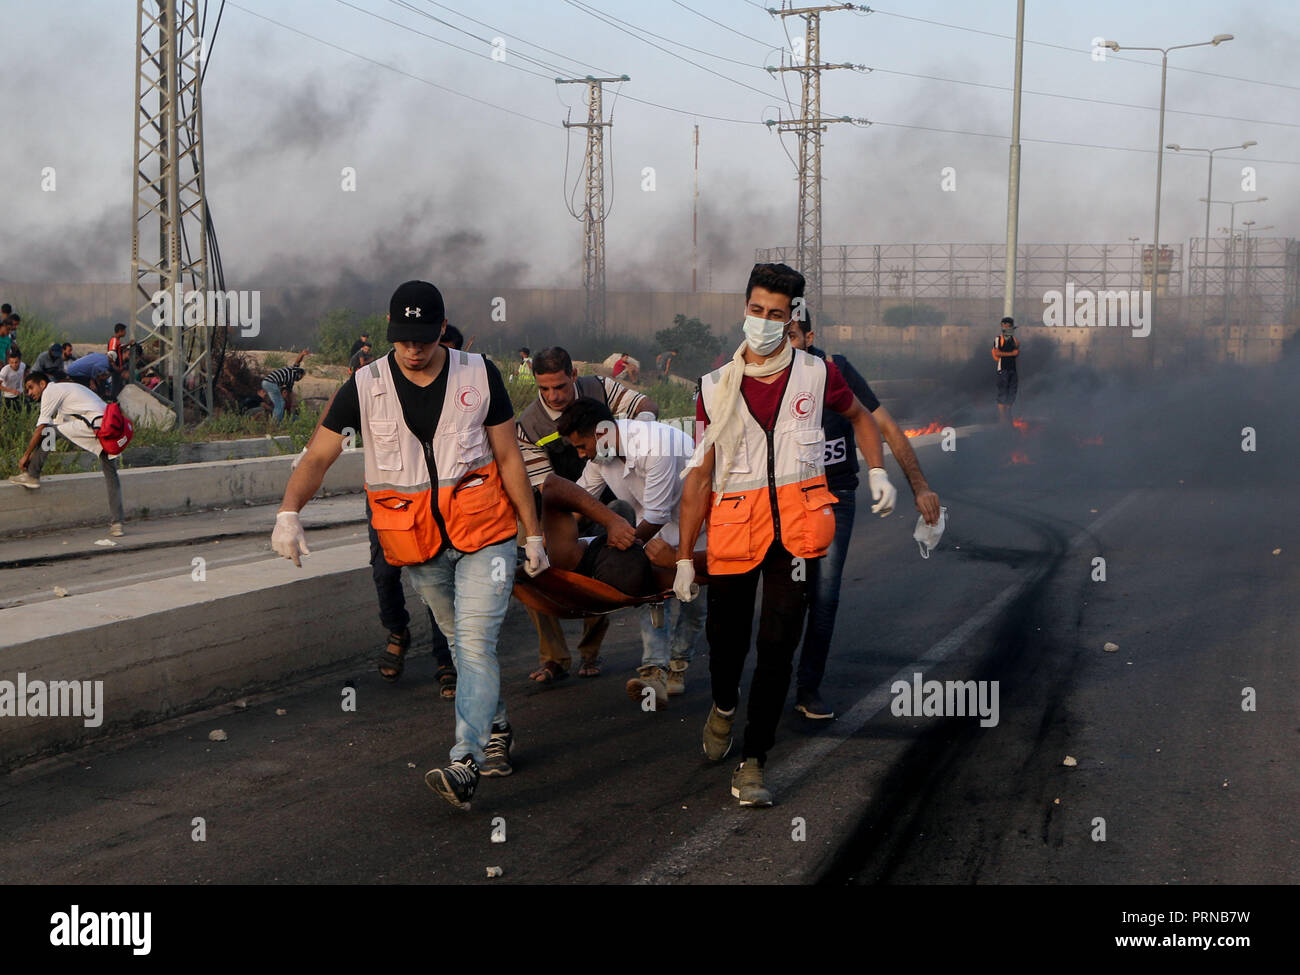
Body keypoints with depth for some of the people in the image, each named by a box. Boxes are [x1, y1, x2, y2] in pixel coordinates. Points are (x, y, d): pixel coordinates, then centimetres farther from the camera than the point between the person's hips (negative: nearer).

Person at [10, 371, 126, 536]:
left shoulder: (50, 391, 5)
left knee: (47, 432, -1)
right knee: (111, 476, 11)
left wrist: (26, 455, 10)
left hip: (93, 425, -9)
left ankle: (32, 475, 6)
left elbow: (41, 428, 1)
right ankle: (116, 523, 9)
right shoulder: (65, 388, 32)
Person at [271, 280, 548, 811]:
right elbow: (319, 455, -6)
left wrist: (533, 532, 4)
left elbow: (508, 457, 4)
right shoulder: (365, 387, -2)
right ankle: (496, 727, 34)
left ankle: (466, 763, -19)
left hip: (483, 531, -2)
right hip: (418, 544, 2)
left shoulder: (479, 375, -1)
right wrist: (289, 511, -24)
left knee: (476, 645, -13)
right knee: (460, 642, 15)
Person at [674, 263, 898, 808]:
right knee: (726, 636, 9)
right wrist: (684, 557, 4)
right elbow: (700, 475, 6)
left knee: (778, 646, -6)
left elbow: (860, 416, 26)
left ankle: (752, 762, 1)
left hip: (796, 522, -1)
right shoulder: (717, 387, 6)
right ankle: (724, 706, 44)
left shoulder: (815, 374, 5)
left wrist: (877, 472, 11)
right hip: (733, 523, 1)